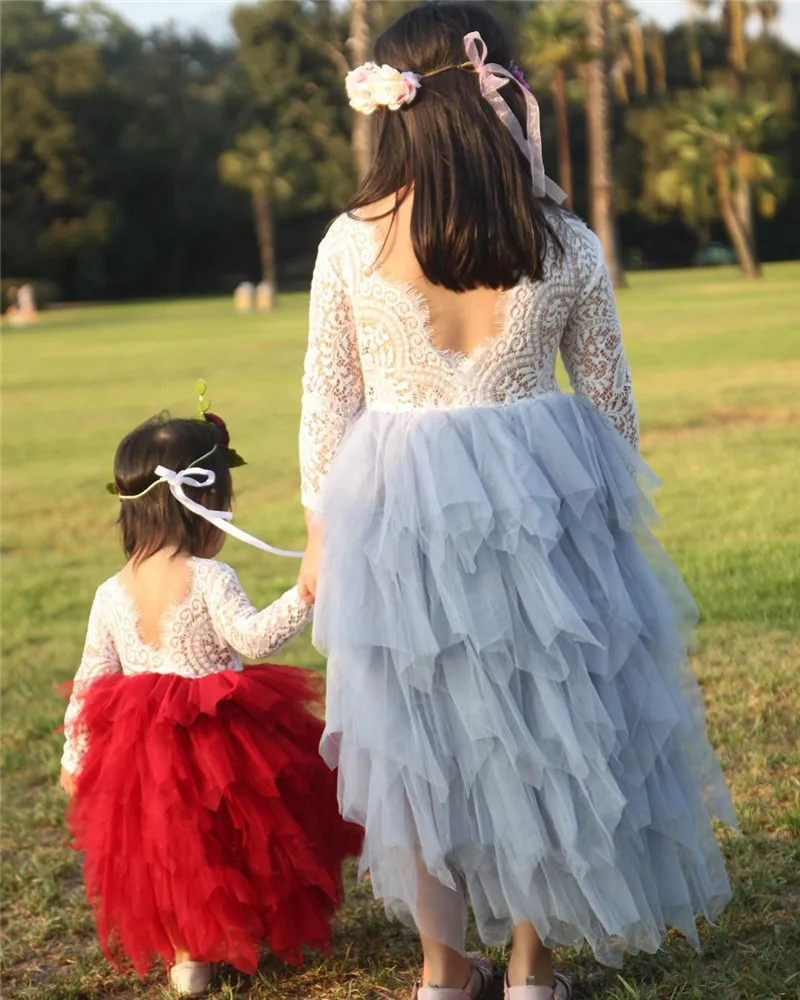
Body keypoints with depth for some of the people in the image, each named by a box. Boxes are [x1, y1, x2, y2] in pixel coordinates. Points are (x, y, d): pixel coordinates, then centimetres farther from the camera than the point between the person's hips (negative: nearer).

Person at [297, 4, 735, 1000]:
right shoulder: (566, 245, -7)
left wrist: (321, 533, 10)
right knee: (542, 724, 16)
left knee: (419, 734, 14)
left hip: (399, 517, 0)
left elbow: (326, 403, -2)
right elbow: (611, 398, 2)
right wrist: (613, 511, 18)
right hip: (541, 508, 1)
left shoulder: (351, 245, -9)